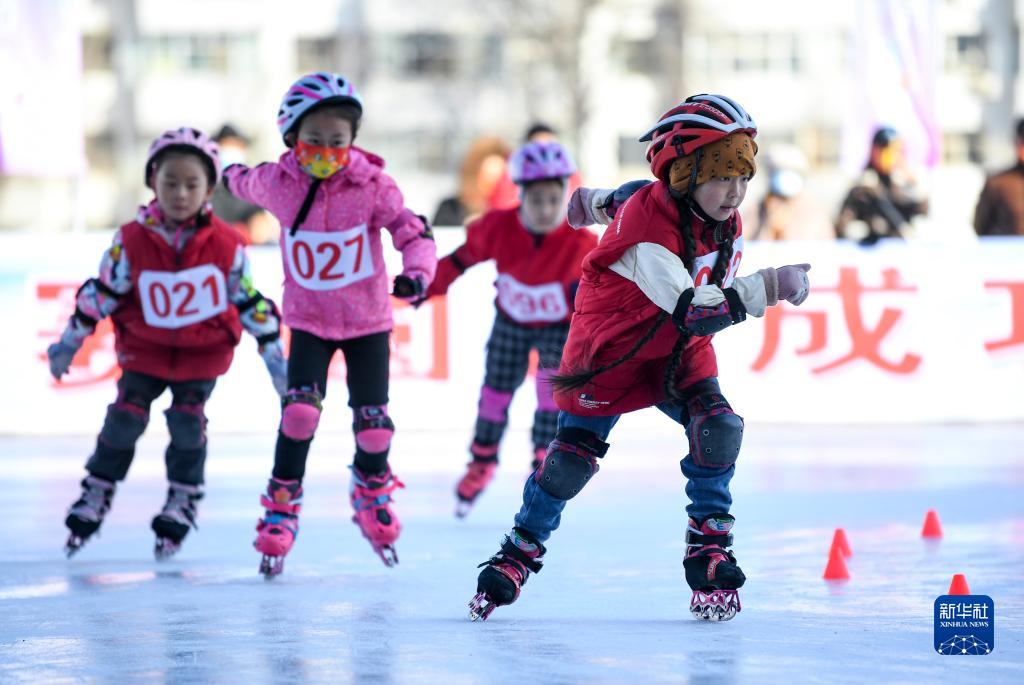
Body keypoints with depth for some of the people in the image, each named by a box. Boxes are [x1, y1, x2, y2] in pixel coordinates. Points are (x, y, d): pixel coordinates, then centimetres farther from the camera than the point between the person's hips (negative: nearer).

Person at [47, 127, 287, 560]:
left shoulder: (226, 246, -14)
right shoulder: (132, 241, -14)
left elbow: (250, 301, -3)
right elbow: (101, 293, -3)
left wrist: (273, 354, 1)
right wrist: (69, 343, 2)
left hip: (203, 352, -1)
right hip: (145, 348, 1)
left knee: (187, 420, -8)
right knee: (125, 418, -4)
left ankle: (183, 501, 10)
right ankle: (96, 495, 13)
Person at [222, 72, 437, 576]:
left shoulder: (372, 184, -18)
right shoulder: (277, 182, -12)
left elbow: (413, 231, -16)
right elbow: (247, 183, 11)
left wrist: (416, 271, -36)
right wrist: (230, 175, 34)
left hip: (368, 320, 0)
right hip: (309, 320, 0)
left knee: (373, 420, 1)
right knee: (300, 410, -19)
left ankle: (372, 492, 32)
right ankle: (281, 506, -2)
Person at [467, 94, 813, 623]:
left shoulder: (725, 221, -11)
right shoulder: (647, 225, -35)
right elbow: (692, 310, -44)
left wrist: (599, 203, 30)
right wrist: (764, 289, -53)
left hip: (679, 348, 5)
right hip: (611, 343, -5)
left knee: (718, 428, -17)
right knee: (574, 454, -2)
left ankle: (708, 550, -5)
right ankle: (520, 551, 18)